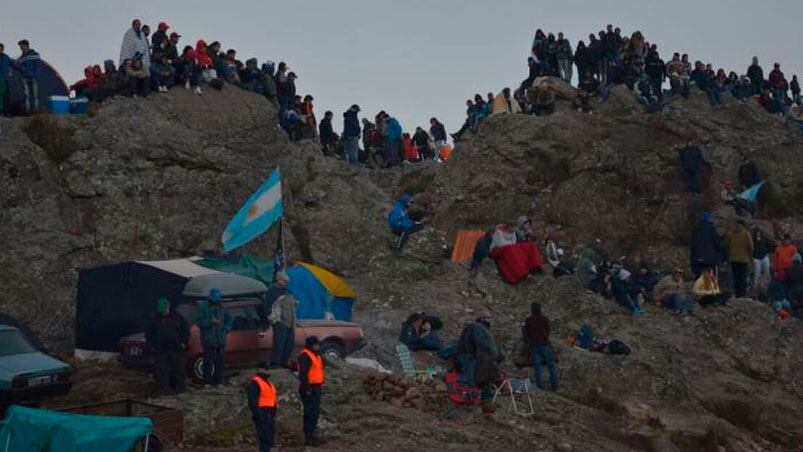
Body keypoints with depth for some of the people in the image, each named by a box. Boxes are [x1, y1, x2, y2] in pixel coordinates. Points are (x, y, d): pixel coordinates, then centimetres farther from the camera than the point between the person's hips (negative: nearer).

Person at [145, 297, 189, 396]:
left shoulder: (177, 318, 6)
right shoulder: (155, 320, 9)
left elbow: (186, 330, 10)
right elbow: (148, 333, 16)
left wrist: (183, 342, 1)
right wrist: (151, 346, 5)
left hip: (175, 349, -1)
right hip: (160, 350, 1)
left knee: (178, 369, 1)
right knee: (160, 370, -3)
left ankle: (177, 387, 11)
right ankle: (162, 388, 1)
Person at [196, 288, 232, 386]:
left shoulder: (222, 307, 11)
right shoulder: (203, 307, -4)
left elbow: (228, 319, 20)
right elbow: (199, 322, -9)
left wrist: (225, 329, 5)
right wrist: (211, 321, -21)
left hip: (221, 340, 5)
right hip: (208, 340, -5)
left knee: (220, 361, 8)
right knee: (208, 361, -4)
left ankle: (218, 380, 18)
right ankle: (207, 382, 4)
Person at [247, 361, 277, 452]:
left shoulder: (269, 383, 23)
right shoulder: (255, 383, -8)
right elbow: (252, 401, -17)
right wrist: (259, 415, -23)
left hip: (270, 416, 9)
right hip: (262, 417, -9)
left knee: (269, 441, 12)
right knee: (265, 439, -16)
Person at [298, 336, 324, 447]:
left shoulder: (315, 355, 18)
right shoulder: (305, 356, -15)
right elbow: (303, 374, -21)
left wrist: (320, 385, 24)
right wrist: (306, 389, -24)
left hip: (316, 388, 10)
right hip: (309, 389, -10)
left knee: (315, 412, 15)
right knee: (310, 412, -10)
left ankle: (311, 435, 24)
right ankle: (308, 438, -8)